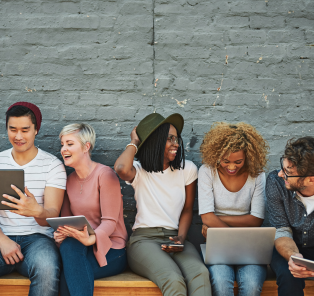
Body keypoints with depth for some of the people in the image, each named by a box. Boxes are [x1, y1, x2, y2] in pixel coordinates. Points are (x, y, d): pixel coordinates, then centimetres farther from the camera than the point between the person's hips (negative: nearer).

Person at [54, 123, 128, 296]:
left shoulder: (105, 174, -8)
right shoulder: (70, 180, 12)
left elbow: (110, 222, -15)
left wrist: (90, 239, -35)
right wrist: (60, 234, -13)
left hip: (110, 250, -5)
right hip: (79, 248, 5)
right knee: (68, 244, -31)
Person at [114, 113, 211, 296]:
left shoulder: (187, 169, 11)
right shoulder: (140, 171, 2)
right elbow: (121, 168, -24)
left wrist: (181, 238, -4)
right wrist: (134, 143, -3)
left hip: (175, 238, 3)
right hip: (144, 239, -3)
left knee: (201, 274, -32)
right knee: (174, 281, -34)